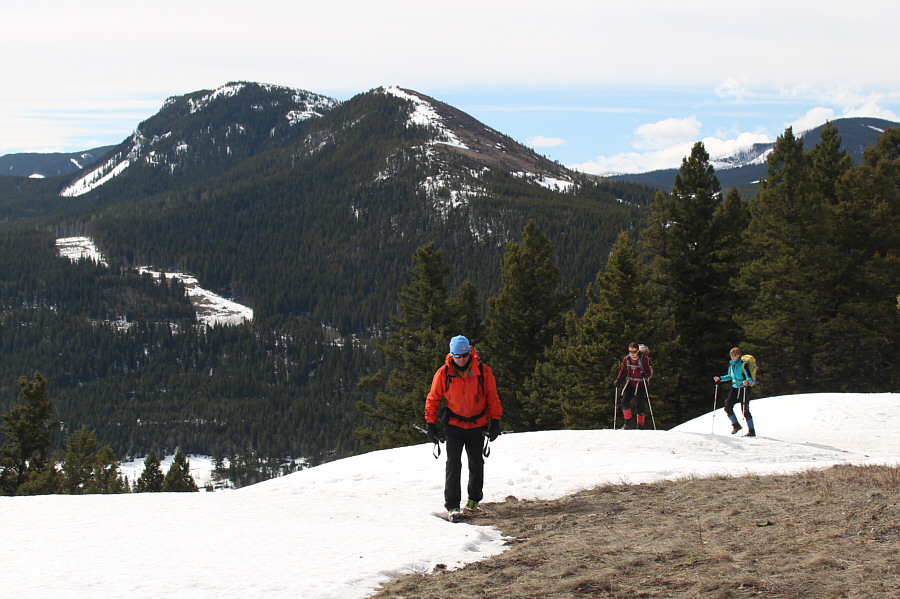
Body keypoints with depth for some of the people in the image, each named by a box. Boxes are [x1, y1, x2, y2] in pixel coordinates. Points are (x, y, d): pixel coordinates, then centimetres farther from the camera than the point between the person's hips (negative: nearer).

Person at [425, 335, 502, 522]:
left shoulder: (483, 371, -11)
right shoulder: (443, 373, -11)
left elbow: (493, 398, 0)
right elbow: (433, 399, 1)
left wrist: (495, 422, -5)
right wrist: (431, 424, -2)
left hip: (477, 425, 1)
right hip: (454, 424, -1)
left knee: (476, 464, 12)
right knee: (453, 463, -10)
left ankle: (474, 498, 32)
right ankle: (452, 506, -8)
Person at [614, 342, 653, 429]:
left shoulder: (644, 359, -14)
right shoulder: (626, 359, -2)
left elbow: (650, 372, -11)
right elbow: (623, 370, 12)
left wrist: (645, 375, -34)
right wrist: (618, 380, -1)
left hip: (641, 384, -4)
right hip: (631, 382, 4)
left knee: (640, 405, -5)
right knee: (624, 401, -10)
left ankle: (640, 426, 8)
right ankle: (628, 422, 3)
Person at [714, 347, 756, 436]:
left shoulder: (743, 365, -15)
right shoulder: (731, 365, 5)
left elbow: (750, 378, -19)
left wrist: (747, 381, -41)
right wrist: (720, 378, 13)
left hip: (744, 388, -6)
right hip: (735, 388, 6)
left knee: (745, 410, -5)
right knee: (728, 407, -6)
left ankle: (752, 431, 6)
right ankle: (736, 425, 12)